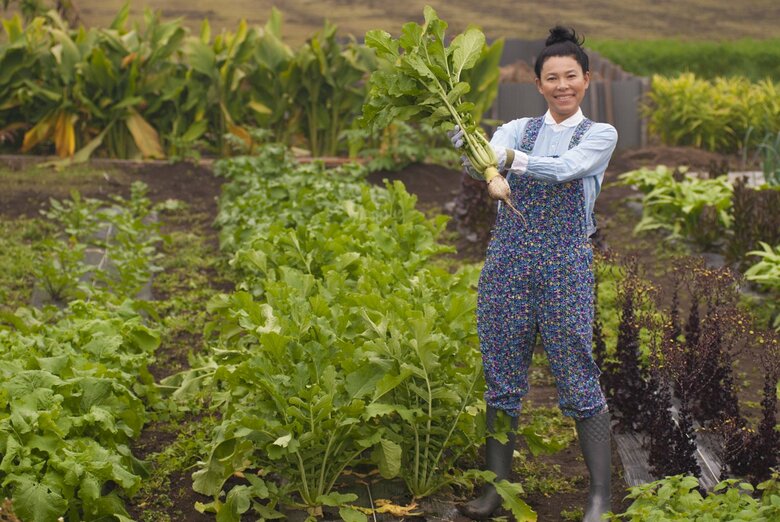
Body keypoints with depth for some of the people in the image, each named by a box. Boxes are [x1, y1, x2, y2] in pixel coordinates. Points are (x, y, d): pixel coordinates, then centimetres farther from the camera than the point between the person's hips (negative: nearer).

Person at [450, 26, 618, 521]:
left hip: (565, 267, -3)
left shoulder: (600, 135, 3)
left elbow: (563, 169, -17)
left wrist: (510, 157, -31)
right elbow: (483, 163, -9)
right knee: (503, 378, 7)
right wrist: (472, 148, -31)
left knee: (579, 382, -3)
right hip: (508, 262, 3)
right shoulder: (519, 129, 11)